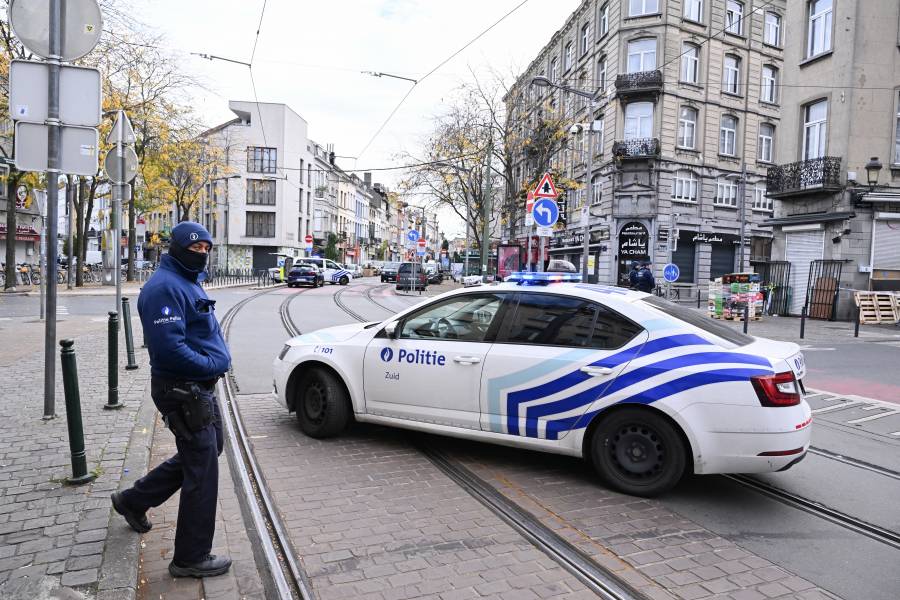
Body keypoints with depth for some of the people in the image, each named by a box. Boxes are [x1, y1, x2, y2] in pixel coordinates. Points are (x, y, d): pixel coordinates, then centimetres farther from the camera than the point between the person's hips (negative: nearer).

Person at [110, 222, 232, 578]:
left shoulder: (187, 282, 15)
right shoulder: (165, 287, -19)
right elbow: (169, 347, -28)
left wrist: (218, 359, 7)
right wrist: (212, 365, -18)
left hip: (199, 386, 11)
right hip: (183, 391, -11)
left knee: (204, 451, 25)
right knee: (202, 471, -2)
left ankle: (134, 501, 40)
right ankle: (191, 558, 13)